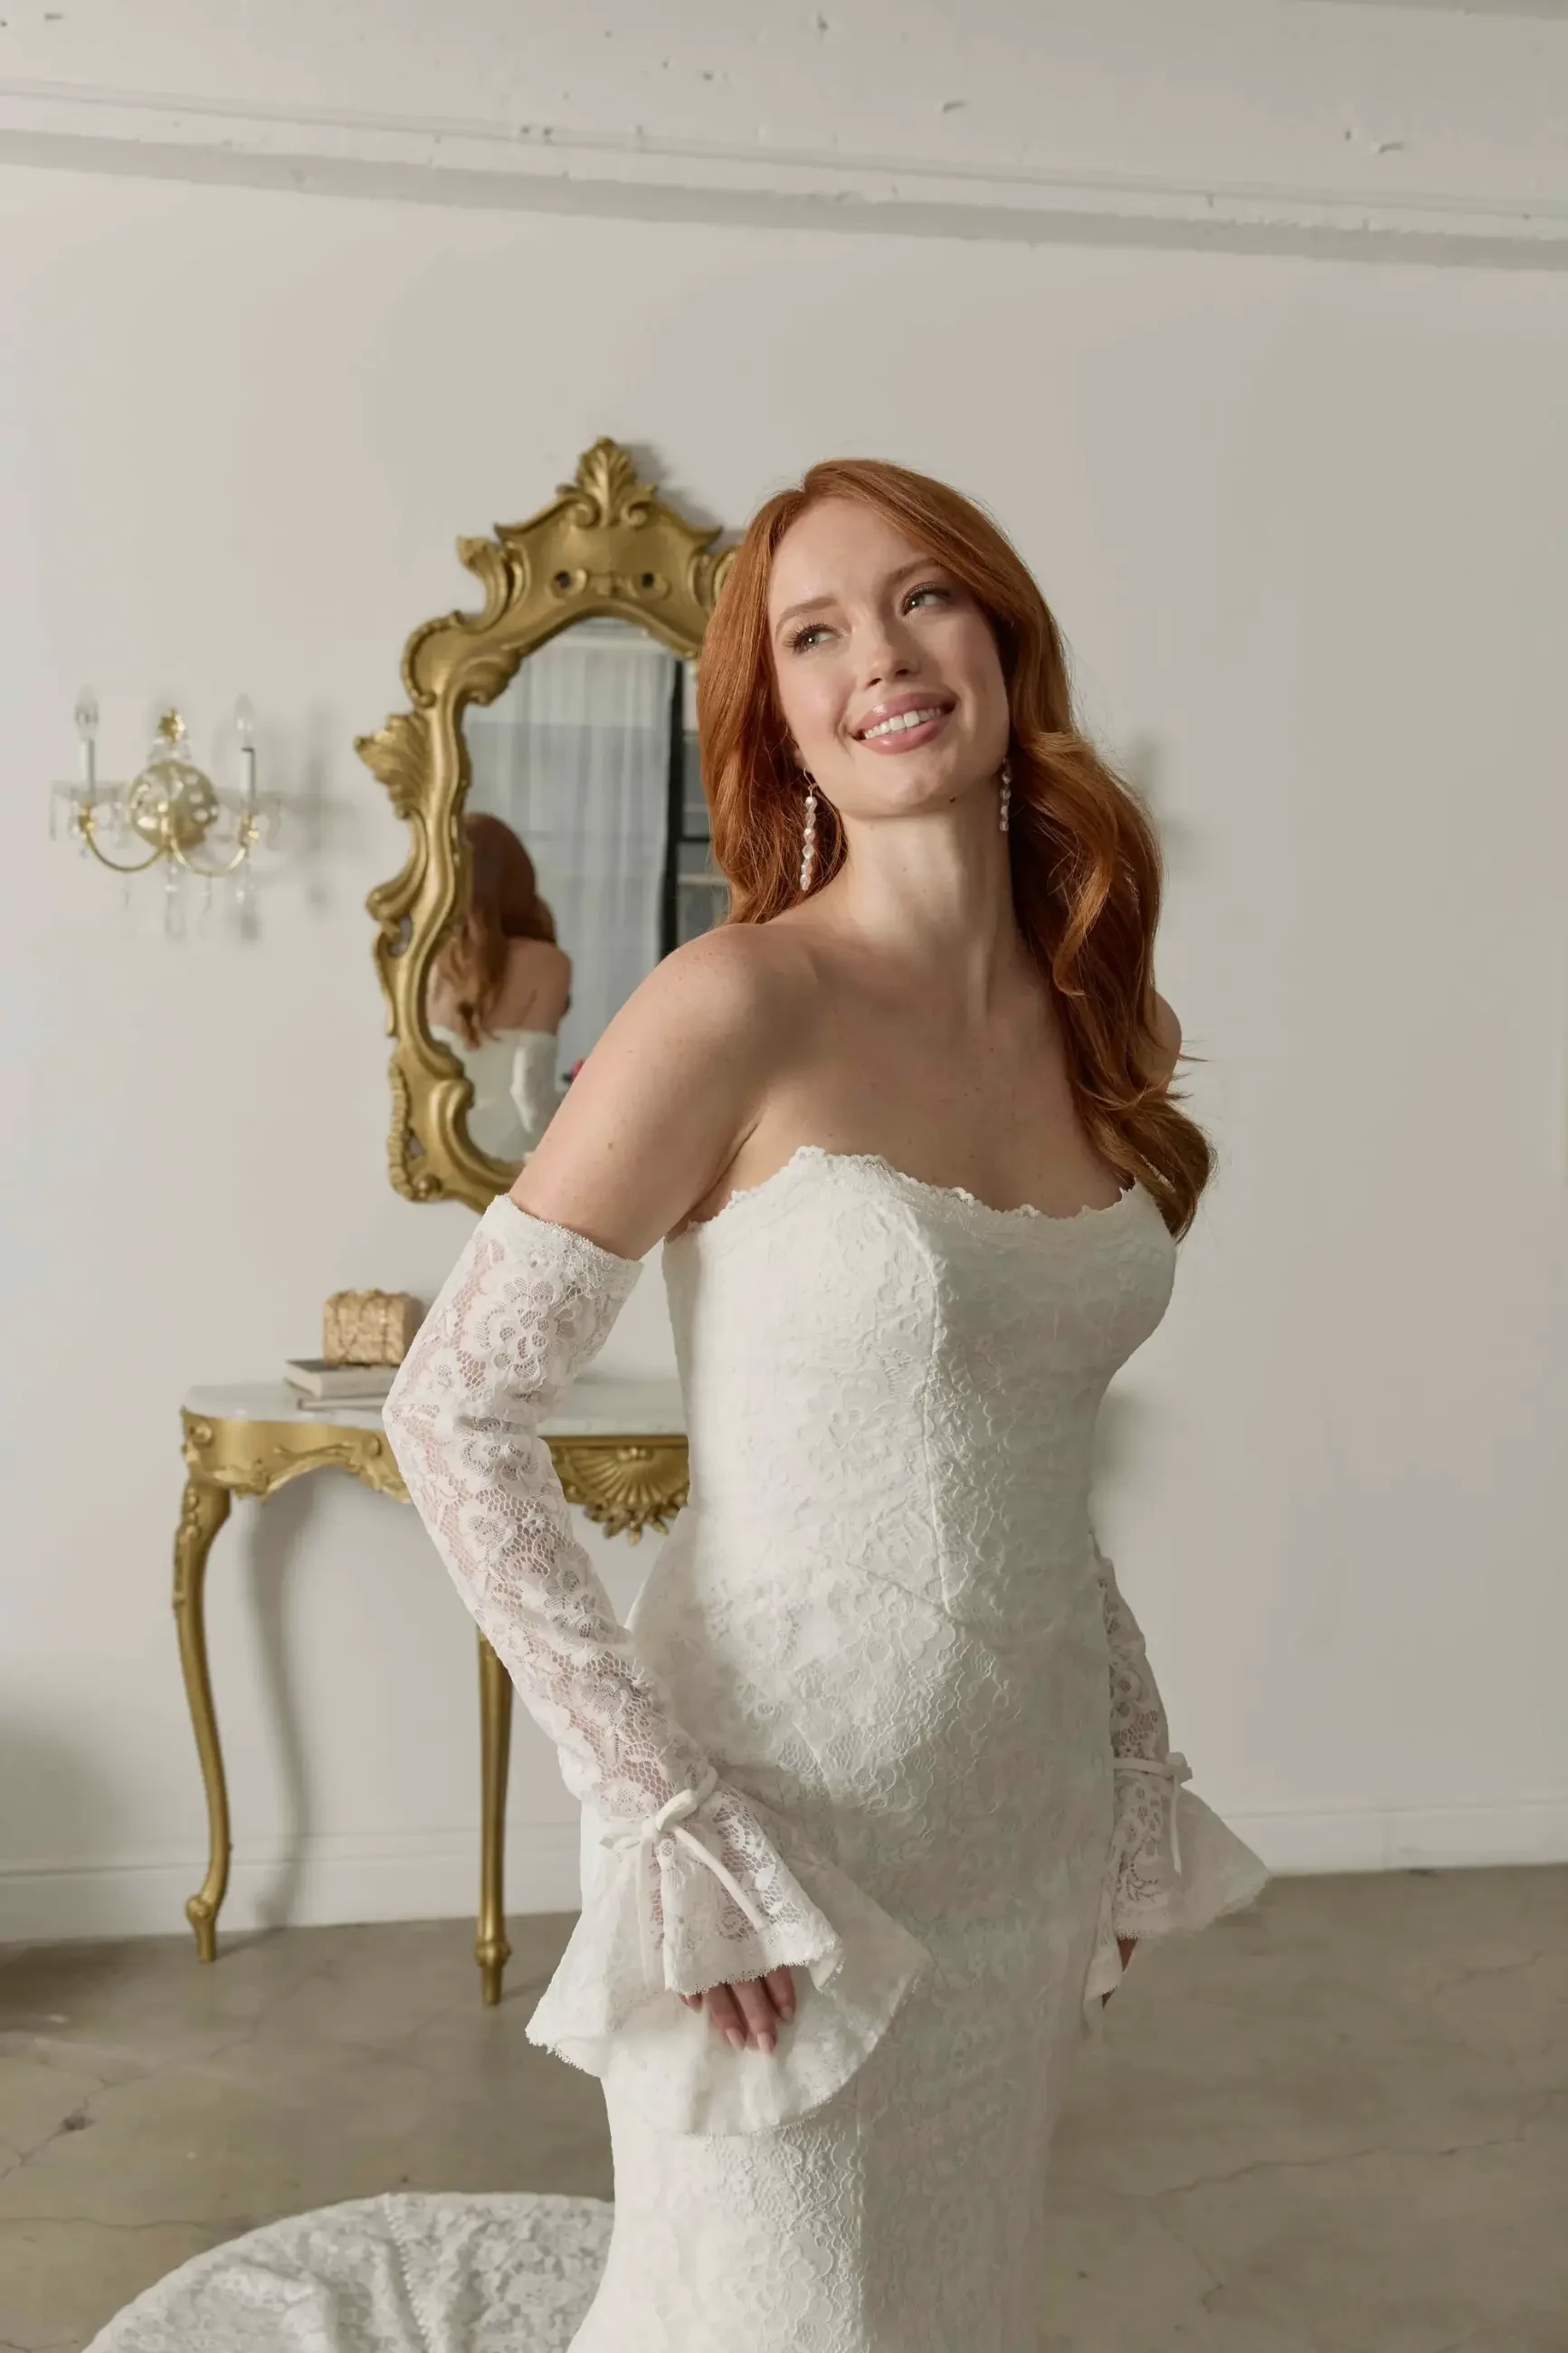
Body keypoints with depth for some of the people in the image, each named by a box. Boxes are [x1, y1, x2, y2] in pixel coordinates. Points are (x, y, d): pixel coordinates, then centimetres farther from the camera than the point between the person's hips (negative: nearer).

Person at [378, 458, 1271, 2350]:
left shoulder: (1099, 1023, 2)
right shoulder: (741, 1006, -16)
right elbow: (452, 1414, -16)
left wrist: (1137, 1774, 10)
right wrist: (660, 1813, -18)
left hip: (1033, 1830, 6)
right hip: (781, 1839, -6)